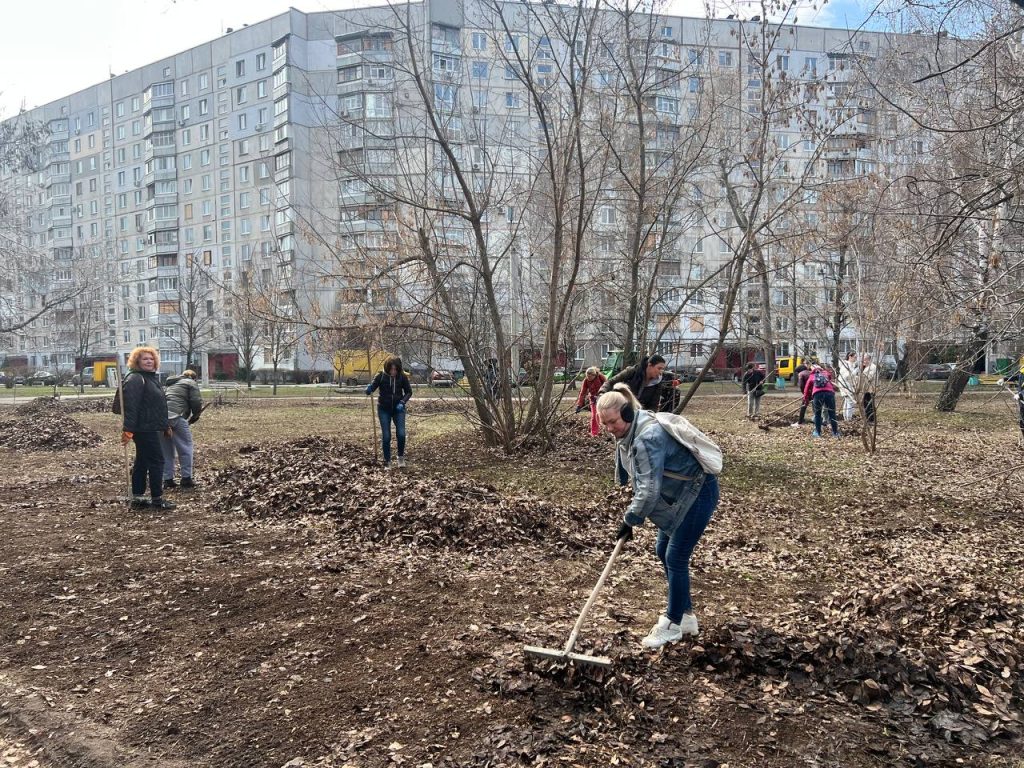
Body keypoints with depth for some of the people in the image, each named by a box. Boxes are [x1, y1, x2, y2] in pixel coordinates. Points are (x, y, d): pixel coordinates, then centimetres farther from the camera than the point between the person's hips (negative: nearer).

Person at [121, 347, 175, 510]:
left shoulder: (152, 378, 18)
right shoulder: (135, 379, -14)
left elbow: (159, 405, 25)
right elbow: (130, 406, -23)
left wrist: (165, 426, 27)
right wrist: (128, 429, -29)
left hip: (151, 428, 10)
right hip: (143, 428, -10)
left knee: (142, 462, 13)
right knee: (156, 461, -6)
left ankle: (137, 497, 20)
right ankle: (157, 499, 0)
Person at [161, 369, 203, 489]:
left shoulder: (169, 384, 31)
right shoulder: (191, 383, 11)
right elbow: (196, 402, -1)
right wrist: (195, 416, 17)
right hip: (175, 415, -7)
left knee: (166, 450, 14)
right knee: (185, 447, 4)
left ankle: (168, 479, 16)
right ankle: (186, 478, 4)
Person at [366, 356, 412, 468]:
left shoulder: (402, 377, -8)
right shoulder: (381, 376, -12)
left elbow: (409, 391, 1)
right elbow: (371, 388, -10)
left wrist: (402, 402, -15)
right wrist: (369, 390, -34)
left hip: (398, 409, 1)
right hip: (384, 409, 0)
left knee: (401, 434, -10)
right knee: (386, 436, 0)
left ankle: (401, 456, 15)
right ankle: (387, 461, 13)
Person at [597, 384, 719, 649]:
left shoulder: (648, 437, -32)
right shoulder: (626, 432, -1)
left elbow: (649, 489, -32)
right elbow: (641, 479, 14)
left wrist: (630, 520, -20)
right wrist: (634, 514, 11)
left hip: (698, 493, -10)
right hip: (678, 495, 10)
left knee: (675, 557, -7)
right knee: (662, 552, 13)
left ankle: (672, 625, 8)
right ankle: (686, 616, 26)